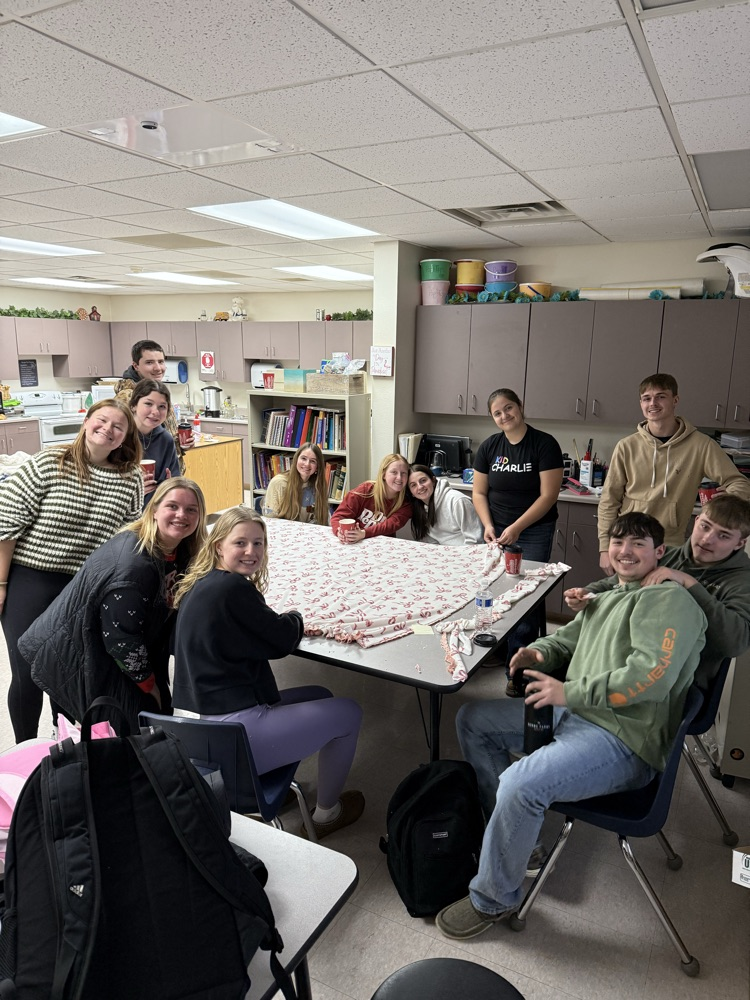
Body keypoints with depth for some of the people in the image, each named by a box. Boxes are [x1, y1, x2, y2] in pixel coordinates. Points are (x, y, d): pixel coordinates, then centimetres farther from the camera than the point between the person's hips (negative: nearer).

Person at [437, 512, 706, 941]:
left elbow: (651, 677, -25)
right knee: (473, 719, 9)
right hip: (573, 714, 10)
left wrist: (568, 692, -22)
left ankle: (493, 898, -4)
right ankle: (518, 842, 14)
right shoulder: (610, 597, 20)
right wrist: (539, 652, 2)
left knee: (520, 783, -31)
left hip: (623, 741, -10)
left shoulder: (669, 600, -11)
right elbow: (567, 639, 28)